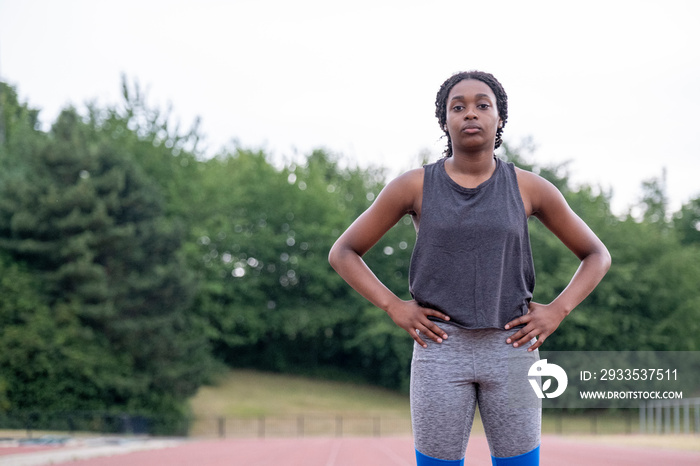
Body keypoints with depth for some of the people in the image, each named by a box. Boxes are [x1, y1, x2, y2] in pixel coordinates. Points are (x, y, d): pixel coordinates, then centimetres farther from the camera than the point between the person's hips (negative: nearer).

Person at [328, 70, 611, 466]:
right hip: (441, 348, -1)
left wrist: (557, 311, -2)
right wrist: (394, 307, -5)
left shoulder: (529, 188, 2)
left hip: (511, 349, 1)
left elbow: (597, 255, 12)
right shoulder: (415, 186, 0)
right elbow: (343, 253, 7)